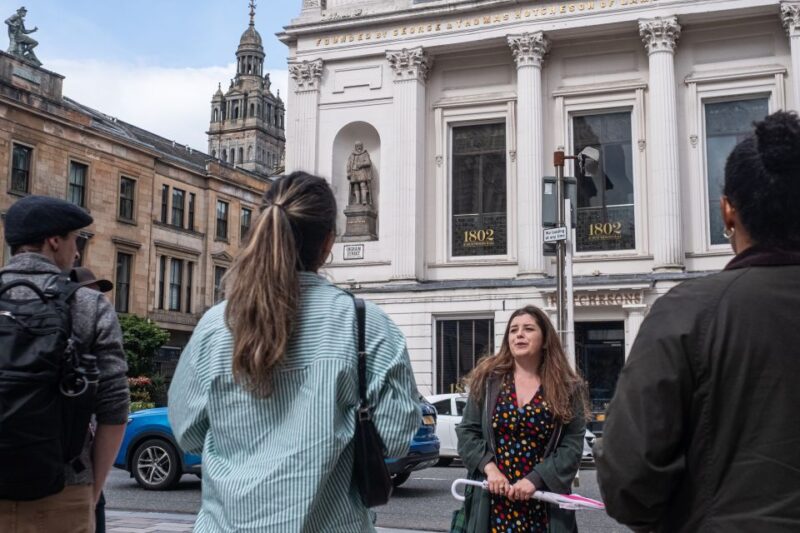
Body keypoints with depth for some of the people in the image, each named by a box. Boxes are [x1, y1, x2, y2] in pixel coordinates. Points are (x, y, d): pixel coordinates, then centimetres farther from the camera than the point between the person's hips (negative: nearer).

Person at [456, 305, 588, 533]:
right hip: (492, 500, 1)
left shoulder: (567, 388, 3)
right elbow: (467, 432, 6)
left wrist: (535, 479, -14)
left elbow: (572, 445, -3)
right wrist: (489, 468, -11)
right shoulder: (487, 380, 7)